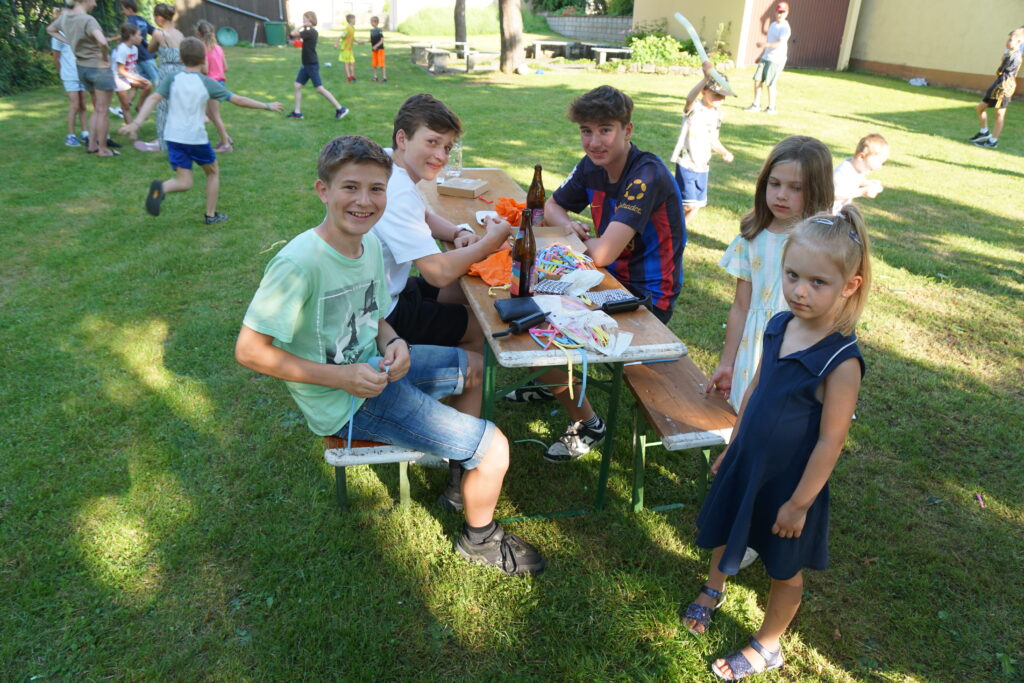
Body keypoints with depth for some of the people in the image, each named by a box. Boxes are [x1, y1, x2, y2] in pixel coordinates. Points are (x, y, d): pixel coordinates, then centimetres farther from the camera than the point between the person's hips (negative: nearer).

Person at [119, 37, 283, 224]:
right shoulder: (207, 83, -1)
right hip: (197, 138, -2)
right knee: (213, 172, 22)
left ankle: (161, 188, -25)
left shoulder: (171, 79, 4)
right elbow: (238, 100, 2)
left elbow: (153, 99, -9)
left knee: (184, 182, 7)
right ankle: (211, 215, 23)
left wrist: (137, 122, -15)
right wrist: (267, 106, 11)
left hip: (174, 138, 2)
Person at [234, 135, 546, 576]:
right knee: (493, 448, -8)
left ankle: (465, 466, 40)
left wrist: (393, 343, -10)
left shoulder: (371, 244, -2)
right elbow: (250, 350, -24)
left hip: (374, 365, 9)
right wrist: (342, 378, -25)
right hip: (346, 405, -8)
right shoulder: (299, 263, -27)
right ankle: (478, 539, 20)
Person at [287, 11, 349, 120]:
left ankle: (340, 109, -5)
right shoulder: (313, 32, 11)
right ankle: (297, 112, 11)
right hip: (307, 64, 10)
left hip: (312, 65, -10)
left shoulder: (309, 32, -17)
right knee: (297, 85, 8)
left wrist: (303, 26, -9)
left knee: (320, 88, -9)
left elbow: (293, 34, -21)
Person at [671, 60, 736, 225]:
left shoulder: (717, 114, 9)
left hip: (703, 166, 7)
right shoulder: (694, 108, -12)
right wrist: (706, 78, -51)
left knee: (697, 204, 10)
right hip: (686, 164, -7)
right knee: (688, 204, -12)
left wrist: (724, 152, 3)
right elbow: (690, 97, -37)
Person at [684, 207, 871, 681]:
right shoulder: (779, 326, -9)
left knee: (785, 569, 18)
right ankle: (713, 590, 58)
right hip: (745, 464, 6)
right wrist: (731, 448, 12)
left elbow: (830, 441, -22)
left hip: (789, 483, -6)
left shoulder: (841, 362, -29)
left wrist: (799, 503, -14)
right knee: (724, 532, 28)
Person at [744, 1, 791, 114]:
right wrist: (761, 55, 27)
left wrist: (765, 44, -40)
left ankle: (771, 107, 3)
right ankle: (756, 105, 13)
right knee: (757, 80, 4)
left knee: (769, 83, -8)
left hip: (777, 59, -8)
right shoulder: (772, 24, 15)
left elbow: (780, 44, -25)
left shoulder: (785, 28, -12)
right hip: (765, 57, 8)